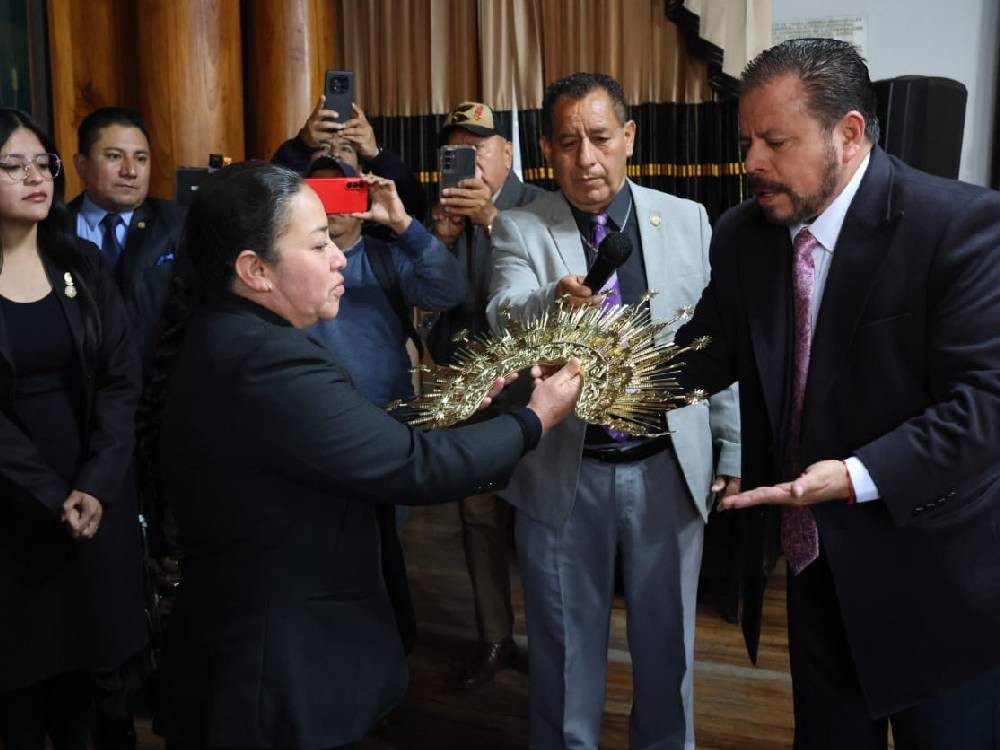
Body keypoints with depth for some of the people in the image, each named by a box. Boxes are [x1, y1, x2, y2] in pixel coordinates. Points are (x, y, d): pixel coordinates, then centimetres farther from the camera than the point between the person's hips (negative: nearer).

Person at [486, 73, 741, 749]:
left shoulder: (688, 219, 2)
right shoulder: (520, 229, -3)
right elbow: (503, 318, -21)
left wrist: (736, 447, 4)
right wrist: (553, 300, -43)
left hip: (669, 468, 1)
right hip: (564, 473, -1)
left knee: (667, 636, 18)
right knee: (565, 642, 15)